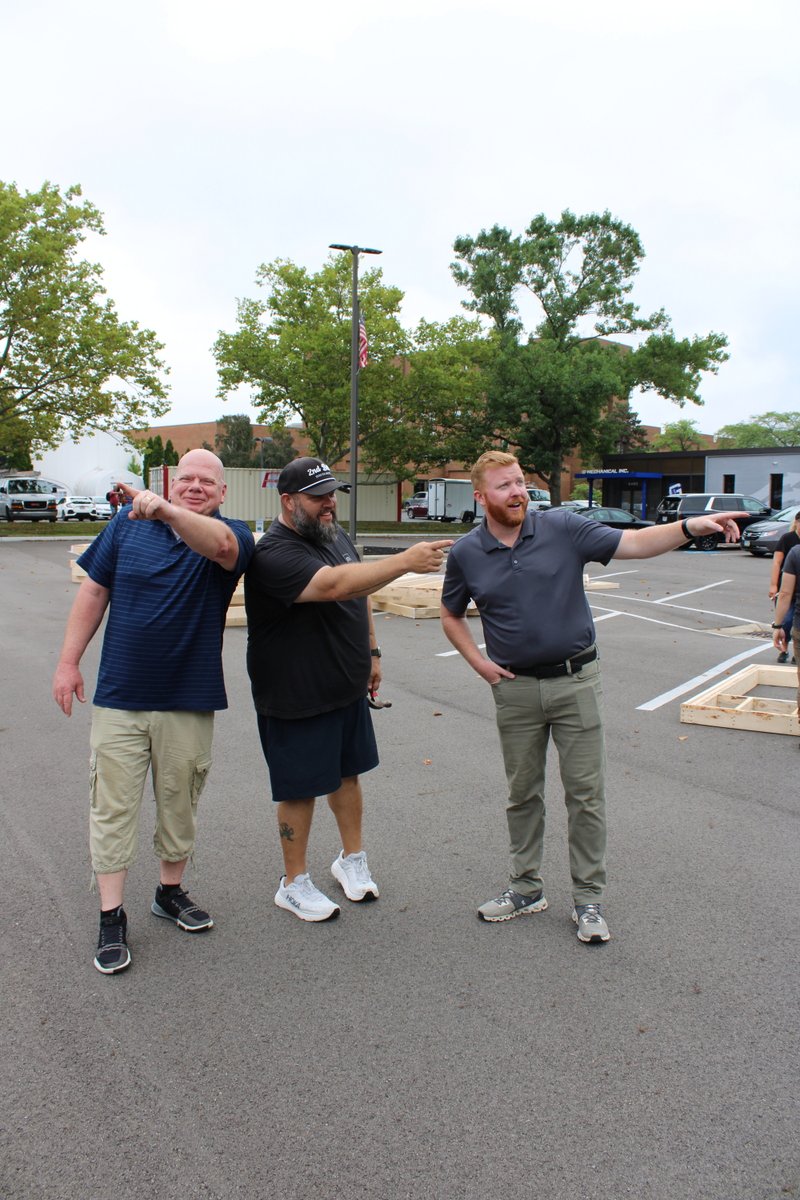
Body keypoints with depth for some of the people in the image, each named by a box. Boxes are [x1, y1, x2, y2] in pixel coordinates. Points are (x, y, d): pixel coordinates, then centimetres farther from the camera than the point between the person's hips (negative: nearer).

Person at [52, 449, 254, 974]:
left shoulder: (232, 534, -6)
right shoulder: (128, 524, 1)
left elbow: (220, 544, -33)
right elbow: (94, 591, 6)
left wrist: (165, 511, -50)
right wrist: (69, 661, 3)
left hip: (189, 702, 0)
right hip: (120, 696, 1)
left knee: (180, 803, 15)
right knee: (113, 806, 2)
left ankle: (171, 892, 35)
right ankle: (112, 918, 13)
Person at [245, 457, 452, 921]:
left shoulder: (336, 534, 5)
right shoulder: (275, 555, -25)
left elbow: (360, 596, 17)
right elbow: (335, 585, -40)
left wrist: (371, 651, 14)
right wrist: (407, 561, -41)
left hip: (348, 687, 8)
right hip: (297, 697, -8)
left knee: (348, 773, 19)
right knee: (300, 788, 6)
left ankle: (353, 860, 38)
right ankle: (295, 883, 24)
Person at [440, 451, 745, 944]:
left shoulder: (563, 528, -6)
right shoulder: (466, 554, 0)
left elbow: (632, 544, -10)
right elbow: (451, 615, 14)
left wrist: (690, 526, -25)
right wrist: (479, 662, 2)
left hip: (575, 681, -1)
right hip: (515, 688, 2)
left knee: (586, 792, 3)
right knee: (523, 794, 12)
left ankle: (589, 899, 16)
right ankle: (527, 888, 28)